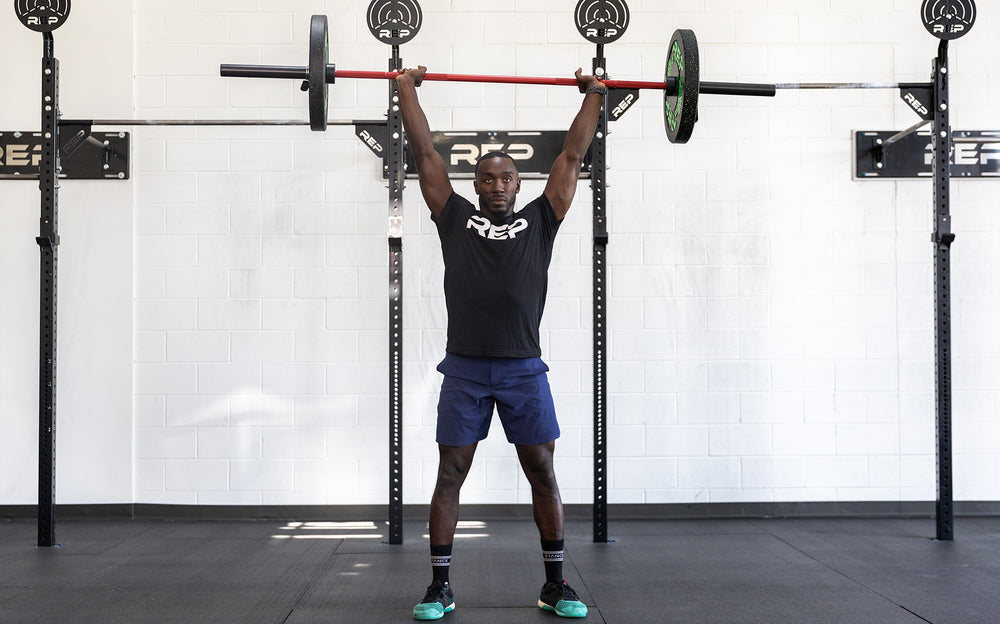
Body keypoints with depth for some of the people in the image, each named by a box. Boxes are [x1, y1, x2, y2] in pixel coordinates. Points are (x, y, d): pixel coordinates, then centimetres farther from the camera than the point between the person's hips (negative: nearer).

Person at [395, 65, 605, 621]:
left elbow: (572, 158, 14)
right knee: (450, 475, 2)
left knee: (543, 472, 2)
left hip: (524, 369, 1)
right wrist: (407, 89, 14)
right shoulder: (456, 220, 9)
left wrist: (594, 96, 18)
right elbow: (425, 153, 11)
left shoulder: (540, 222, 10)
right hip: (465, 368, 0)